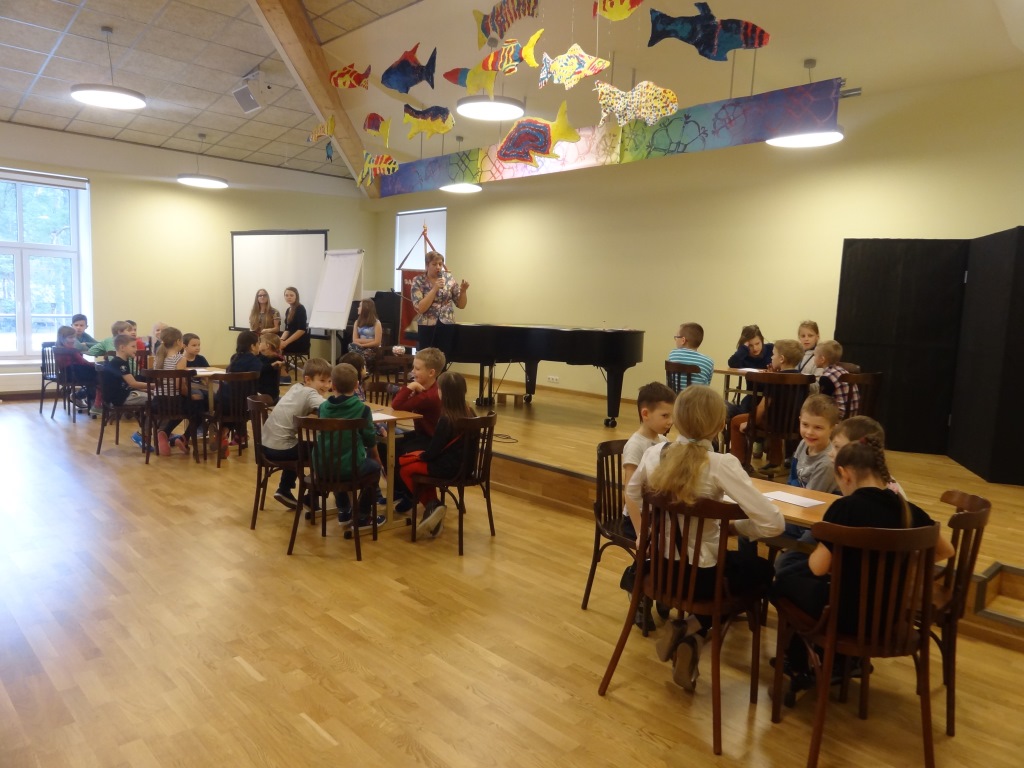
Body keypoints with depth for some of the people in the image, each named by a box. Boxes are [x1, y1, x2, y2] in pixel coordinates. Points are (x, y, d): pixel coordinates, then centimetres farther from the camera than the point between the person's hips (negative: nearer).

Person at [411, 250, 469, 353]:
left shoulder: (449, 278, 5)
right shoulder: (418, 281, -2)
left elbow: (461, 305, 7)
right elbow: (420, 308, -14)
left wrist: (463, 291, -11)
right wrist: (435, 289, -18)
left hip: (448, 327, 2)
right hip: (427, 329, -2)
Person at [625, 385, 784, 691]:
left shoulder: (654, 453, -7)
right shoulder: (721, 464, -22)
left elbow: (631, 494, 13)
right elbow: (773, 524, -23)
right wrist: (734, 526, -6)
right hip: (698, 574, -6)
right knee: (761, 569, 25)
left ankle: (685, 630, 20)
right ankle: (693, 631, 9)